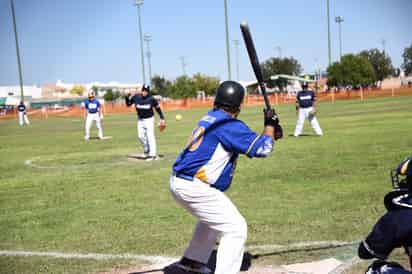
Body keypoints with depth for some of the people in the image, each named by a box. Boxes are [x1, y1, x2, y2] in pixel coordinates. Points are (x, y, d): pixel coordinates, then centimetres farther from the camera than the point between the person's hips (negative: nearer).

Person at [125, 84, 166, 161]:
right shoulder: (136, 97, -10)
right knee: (141, 136, 10)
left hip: (149, 119, -4)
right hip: (140, 119, 4)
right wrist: (127, 97, -20)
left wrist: (162, 118, -3)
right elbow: (128, 104, -1)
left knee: (150, 136, -8)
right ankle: (146, 150, 31)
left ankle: (153, 154, -3)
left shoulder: (151, 99, -16)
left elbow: (158, 108, -4)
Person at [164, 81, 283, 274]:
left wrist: (269, 134, 16)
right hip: (194, 188, -10)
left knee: (214, 218, 31)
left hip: (178, 182, 10)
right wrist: (270, 124, 7)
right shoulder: (230, 125, -13)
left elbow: (242, 140, 24)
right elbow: (262, 149, -9)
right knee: (235, 228, -2)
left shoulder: (210, 118, 14)